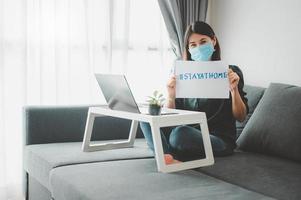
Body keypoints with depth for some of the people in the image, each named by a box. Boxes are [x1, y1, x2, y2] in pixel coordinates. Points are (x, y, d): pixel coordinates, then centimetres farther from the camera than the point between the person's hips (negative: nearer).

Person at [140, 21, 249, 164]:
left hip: (219, 139, -5)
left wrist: (234, 89, -15)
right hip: (189, 133, 5)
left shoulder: (231, 72, 3)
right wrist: (171, 96, -11)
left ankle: (168, 157, -12)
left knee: (180, 133, -36)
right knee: (147, 120, -18)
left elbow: (241, 117, 1)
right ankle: (172, 160, -33)